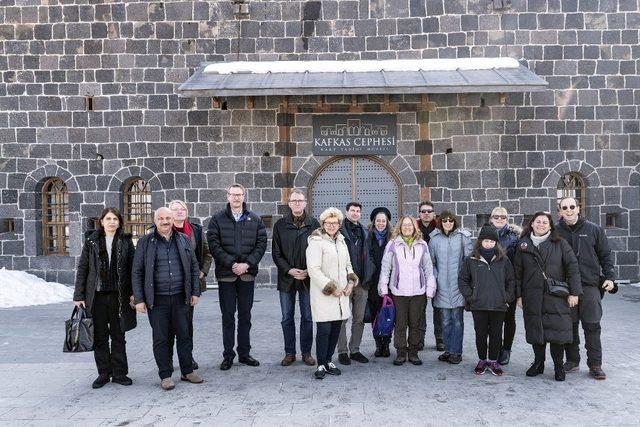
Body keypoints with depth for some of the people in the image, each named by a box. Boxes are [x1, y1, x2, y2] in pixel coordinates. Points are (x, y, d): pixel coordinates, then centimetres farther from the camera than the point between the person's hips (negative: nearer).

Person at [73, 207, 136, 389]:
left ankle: (119, 373, 18)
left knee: (118, 335, 8)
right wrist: (79, 296, -2)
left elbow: (132, 268, 4)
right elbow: (82, 268, 3)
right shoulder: (91, 241, 4)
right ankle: (104, 373, 19)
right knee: (99, 336, 7)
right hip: (97, 295, 0)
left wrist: (133, 294, -3)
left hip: (119, 296, 0)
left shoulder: (126, 241, 4)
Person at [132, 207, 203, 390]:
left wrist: (195, 292, 7)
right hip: (157, 300, -2)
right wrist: (139, 299, -5)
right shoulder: (145, 242, 0)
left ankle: (187, 371, 22)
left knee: (185, 335, 8)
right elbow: (137, 272, 0)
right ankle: (165, 376, 17)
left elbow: (194, 267, 12)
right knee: (161, 339, 5)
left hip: (180, 298, 2)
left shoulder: (183, 240, 8)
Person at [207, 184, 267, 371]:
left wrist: (247, 264, -11)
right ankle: (228, 355, 14)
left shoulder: (255, 220, 7)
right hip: (226, 274, -2)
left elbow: (261, 244, 1)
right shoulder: (217, 219, 2)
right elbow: (214, 245, -6)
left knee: (245, 315, 10)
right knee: (228, 316, 5)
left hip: (248, 274, 2)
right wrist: (231, 264, -16)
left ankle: (244, 353, 21)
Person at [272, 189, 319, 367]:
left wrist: (309, 271, -11)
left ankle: (306, 352, 20)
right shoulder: (280, 225, 2)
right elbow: (276, 253, 1)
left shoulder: (313, 224, 1)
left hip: (308, 278, 0)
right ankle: (289, 353, 20)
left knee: (307, 317, 8)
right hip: (286, 278, 1)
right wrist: (289, 270, -12)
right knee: (287, 318, 8)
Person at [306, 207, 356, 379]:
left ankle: (328, 360, 23)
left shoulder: (341, 241, 16)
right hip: (323, 294, -7)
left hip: (341, 294, 7)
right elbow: (313, 269, -14)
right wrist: (330, 288, -14)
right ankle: (321, 365, 5)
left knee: (336, 328, 8)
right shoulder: (316, 242, -8)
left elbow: (348, 265, 24)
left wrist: (351, 281, 6)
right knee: (324, 329, -8)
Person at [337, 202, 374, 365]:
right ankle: (342, 351, 12)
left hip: (362, 282, 5)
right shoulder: (340, 231, -4)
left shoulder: (364, 232, 14)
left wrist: (368, 277, 6)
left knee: (359, 319, 10)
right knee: (342, 318, 1)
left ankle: (355, 350, 21)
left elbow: (368, 256, 15)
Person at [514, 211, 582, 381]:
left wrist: (574, 292, -7)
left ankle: (558, 365, 15)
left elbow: (572, 267, -1)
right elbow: (518, 272, 9)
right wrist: (519, 295, 6)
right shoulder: (523, 245, 6)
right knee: (535, 330, 8)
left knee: (557, 330, -1)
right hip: (532, 298, 2)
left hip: (556, 296, -2)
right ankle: (538, 363, 24)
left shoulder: (560, 244, 1)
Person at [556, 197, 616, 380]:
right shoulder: (556, 232, 5)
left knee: (592, 325, 0)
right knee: (569, 325, 6)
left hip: (590, 285, 0)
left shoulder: (594, 230, 6)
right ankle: (572, 361, 18)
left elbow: (605, 255, 9)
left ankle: (595, 365, 9)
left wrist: (609, 277, 0)